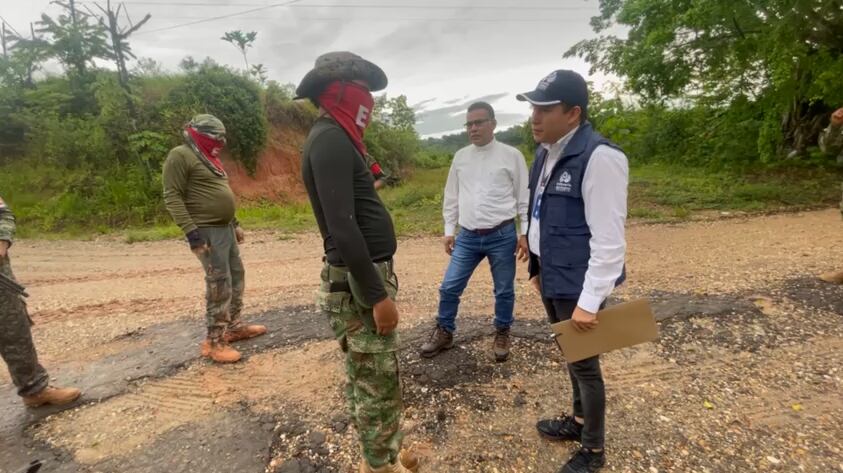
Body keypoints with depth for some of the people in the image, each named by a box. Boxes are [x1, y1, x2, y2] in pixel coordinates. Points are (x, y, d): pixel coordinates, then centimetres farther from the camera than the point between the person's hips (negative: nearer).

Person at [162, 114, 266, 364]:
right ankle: (214, 341, 0)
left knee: (236, 277, 14)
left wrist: (235, 223, 22)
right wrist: (191, 231, -23)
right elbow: (172, 196, -17)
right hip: (207, 232, -10)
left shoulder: (209, 158, 19)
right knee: (219, 285, -9)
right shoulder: (180, 156, -10)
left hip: (225, 228, 10)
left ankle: (234, 326, 27)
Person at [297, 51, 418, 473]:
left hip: (363, 277, 10)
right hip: (358, 285, -10)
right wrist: (378, 294, -22)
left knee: (367, 380, 21)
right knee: (379, 387, 4)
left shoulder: (336, 138, 15)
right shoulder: (330, 140, -16)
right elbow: (343, 227, -25)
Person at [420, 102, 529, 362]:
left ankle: (502, 334, 33)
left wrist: (525, 233, -5)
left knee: (504, 291, 11)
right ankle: (444, 332, 26)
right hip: (467, 236, 3)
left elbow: (524, 197, 0)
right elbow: (451, 197, 12)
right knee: (449, 287, 6)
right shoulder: (460, 157, 8)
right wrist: (449, 230, 9)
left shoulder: (511, 155, -2)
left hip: (502, 235, -2)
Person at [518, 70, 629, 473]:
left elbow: (609, 240, -22)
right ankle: (579, 421, 46)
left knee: (584, 363, 9)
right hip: (551, 277, 8)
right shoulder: (546, 153, 7)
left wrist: (589, 301, -20)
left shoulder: (599, 157, -20)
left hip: (577, 284, -8)